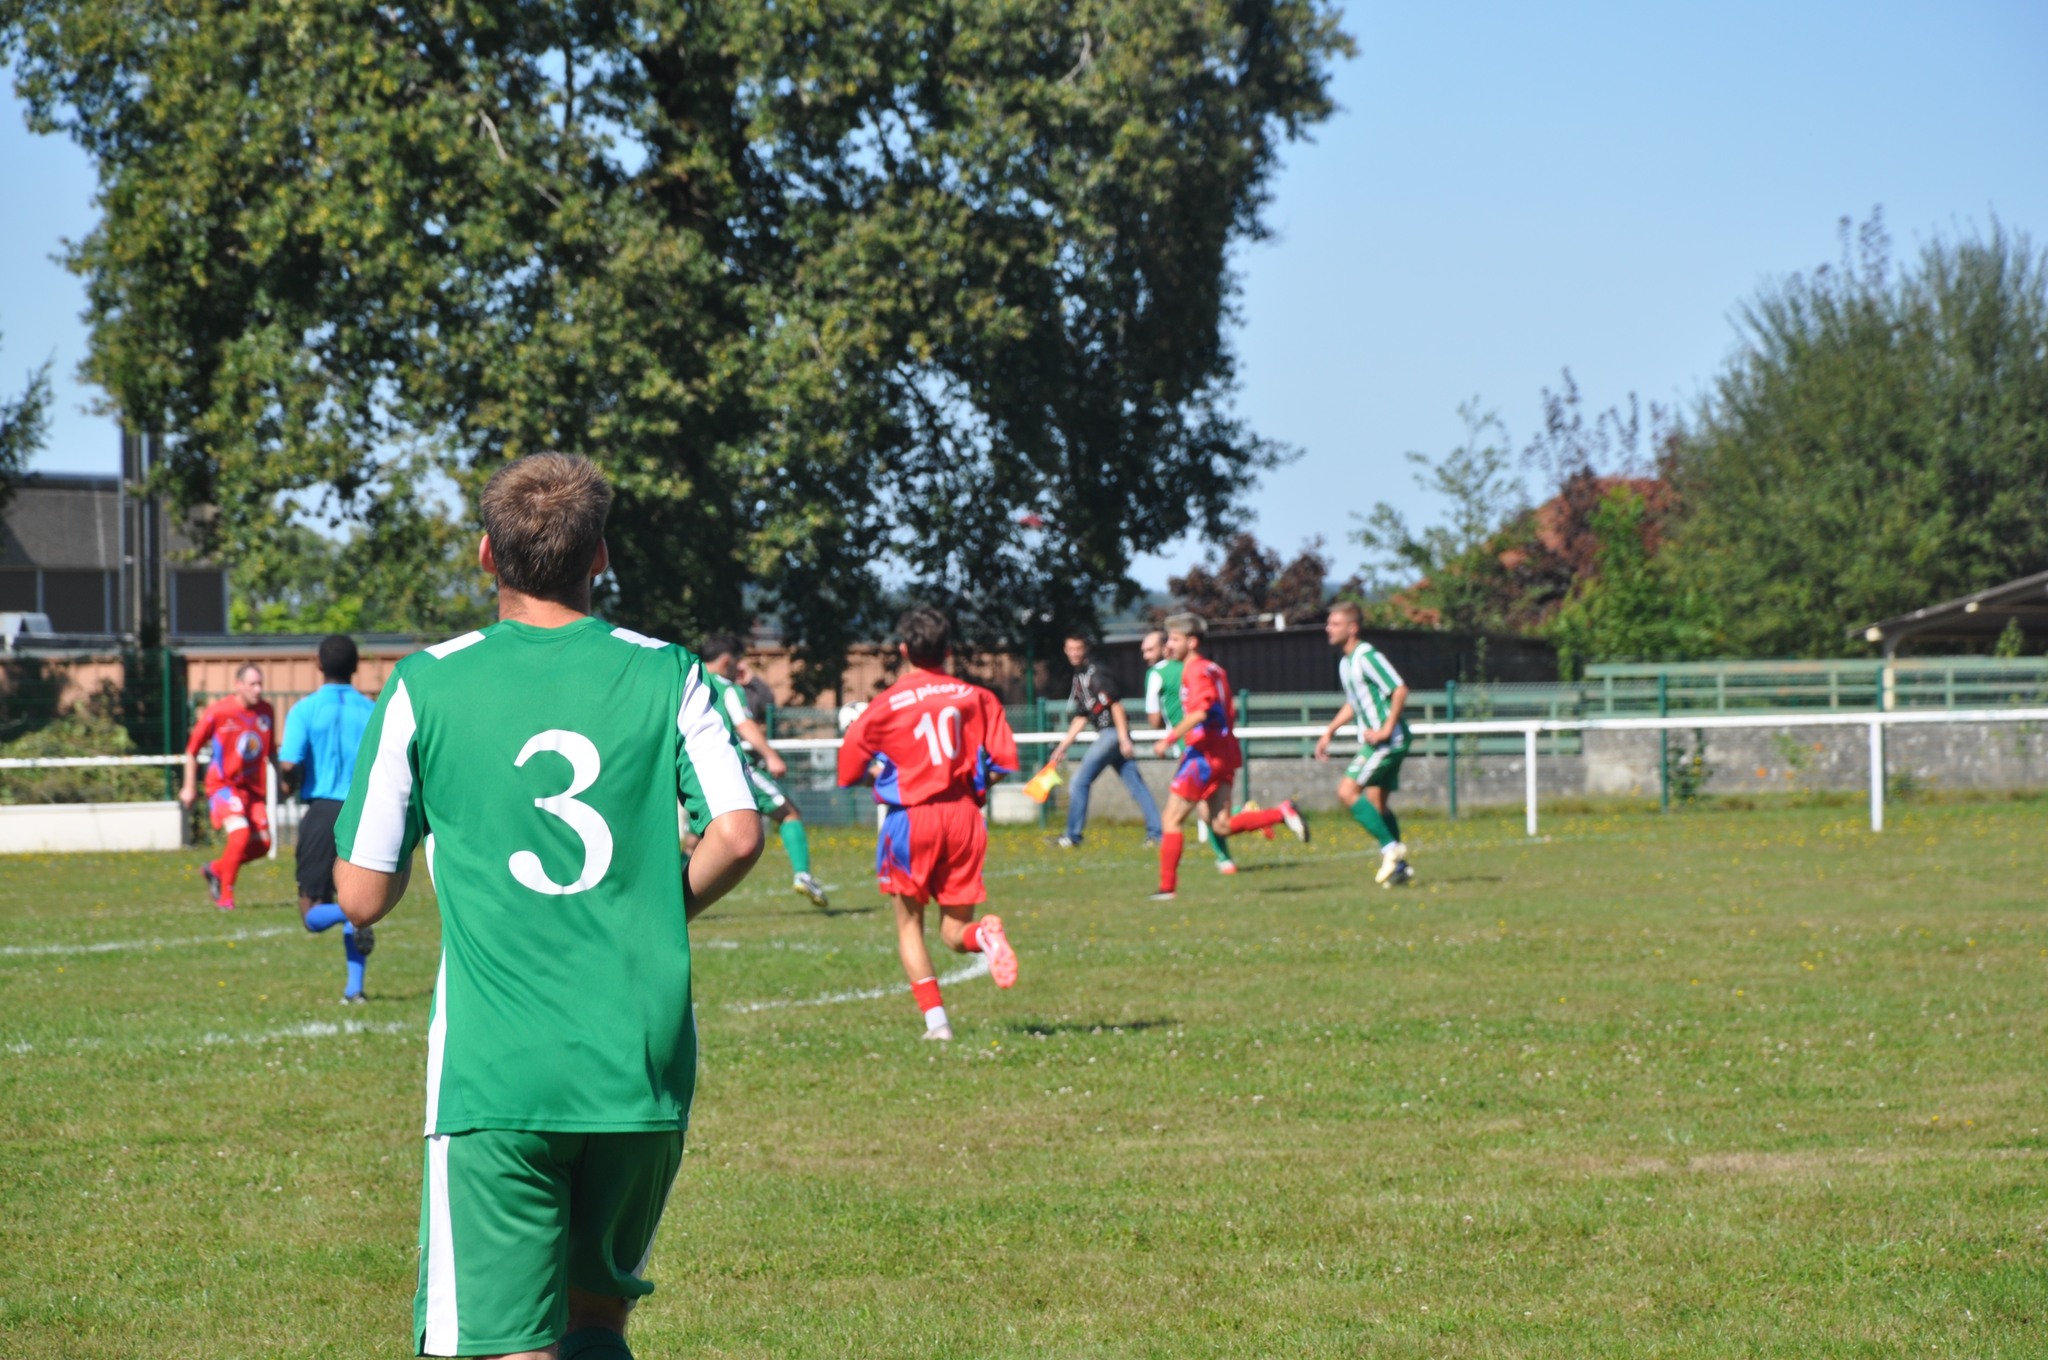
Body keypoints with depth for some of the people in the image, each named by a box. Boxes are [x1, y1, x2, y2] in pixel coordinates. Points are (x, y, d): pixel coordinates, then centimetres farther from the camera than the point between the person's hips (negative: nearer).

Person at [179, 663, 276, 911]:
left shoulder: (266, 711, 4)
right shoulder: (217, 712, -10)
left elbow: (271, 751, 17)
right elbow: (192, 749, 0)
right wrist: (189, 787, 1)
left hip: (253, 787, 6)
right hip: (224, 785, -6)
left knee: (262, 844, 1)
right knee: (240, 833, -24)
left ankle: (215, 870, 26)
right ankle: (225, 897, -12)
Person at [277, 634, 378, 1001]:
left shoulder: (305, 709, -4)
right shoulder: (372, 711, 3)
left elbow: (289, 765, -13)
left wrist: (289, 783, 9)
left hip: (322, 812, -2)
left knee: (313, 914, 5)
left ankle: (347, 914, -28)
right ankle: (353, 988, 9)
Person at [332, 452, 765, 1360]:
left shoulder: (425, 687, 1)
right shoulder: (666, 675, 4)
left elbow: (362, 899, 1)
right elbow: (737, 836, -7)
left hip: (494, 1078, -2)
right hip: (645, 1077, 3)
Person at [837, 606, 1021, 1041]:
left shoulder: (887, 704, -3)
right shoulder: (975, 697, 3)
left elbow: (851, 767, 0)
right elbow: (1003, 762, 2)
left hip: (911, 817, -2)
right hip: (963, 816, 2)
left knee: (909, 924, 12)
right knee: (954, 931, 9)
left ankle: (935, 1018, -2)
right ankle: (984, 934, -27)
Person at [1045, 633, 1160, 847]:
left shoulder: (1095, 673, -11)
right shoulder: (1079, 677, 18)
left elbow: (1115, 704, -18)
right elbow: (1081, 718, 24)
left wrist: (1124, 738, -23)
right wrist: (1063, 746, 23)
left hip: (1113, 732, -9)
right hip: (1107, 735, 9)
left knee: (1080, 781, -4)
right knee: (1135, 784, 5)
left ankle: (1073, 836, 1)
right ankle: (1156, 832, 3)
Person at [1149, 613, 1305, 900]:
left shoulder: (1196, 671, -11)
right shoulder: (1214, 670, 18)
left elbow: (1200, 712, -25)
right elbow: (1230, 713, 22)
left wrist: (1169, 739, -22)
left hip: (1204, 755, -9)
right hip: (1224, 753, 9)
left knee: (1171, 820, -2)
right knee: (1221, 826, 5)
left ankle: (1167, 886, -4)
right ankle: (1282, 813, -7)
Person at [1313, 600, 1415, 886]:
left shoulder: (1367, 656, -16)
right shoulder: (1346, 662, 14)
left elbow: (1400, 690, -21)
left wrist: (1386, 730, -22)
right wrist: (1330, 732, 23)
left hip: (1387, 741, -10)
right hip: (1372, 739, 10)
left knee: (1347, 791, -15)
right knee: (1376, 803, 10)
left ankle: (1391, 848, -13)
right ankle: (1398, 866, 15)